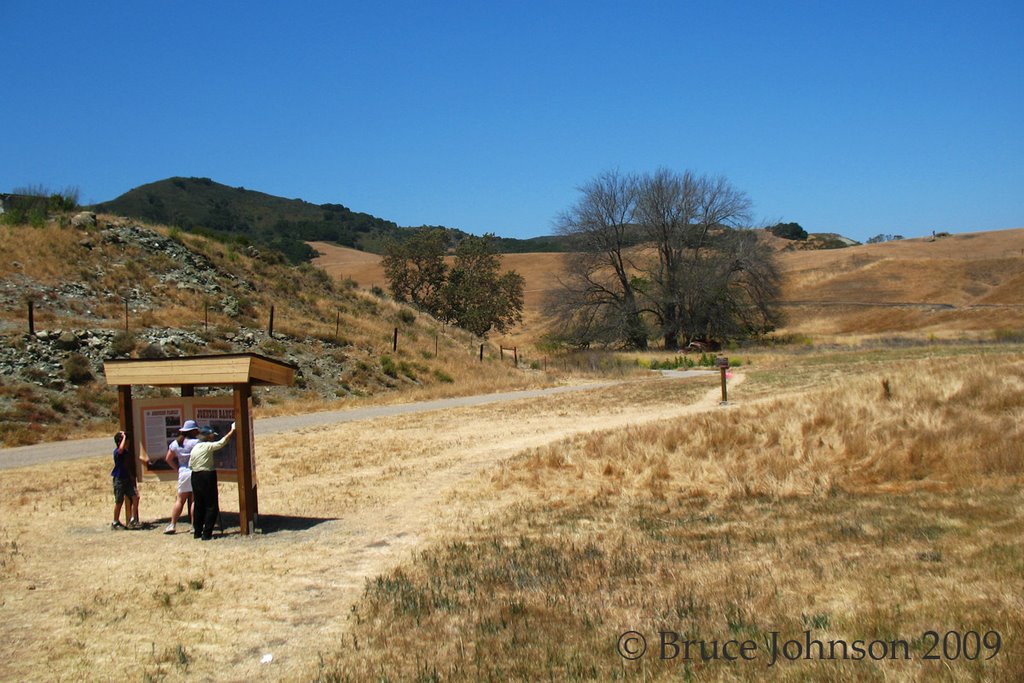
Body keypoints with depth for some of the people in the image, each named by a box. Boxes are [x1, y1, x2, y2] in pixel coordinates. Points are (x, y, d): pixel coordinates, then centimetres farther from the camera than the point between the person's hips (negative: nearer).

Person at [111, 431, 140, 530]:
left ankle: (133, 519, 2)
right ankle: (115, 522, 14)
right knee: (119, 502, 1)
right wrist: (124, 437, -27)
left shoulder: (127, 452, 11)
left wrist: (131, 477, 23)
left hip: (127, 478, 7)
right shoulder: (117, 452, -14)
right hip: (119, 479, -7)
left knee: (135, 497, -3)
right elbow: (121, 448, -40)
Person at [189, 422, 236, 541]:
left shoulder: (195, 448, 10)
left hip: (195, 476, 8)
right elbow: (222, 442, -12)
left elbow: (190, 465, 11)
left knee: (199, 505, 15)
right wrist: (232, 431, -6)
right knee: (212, 506, -2)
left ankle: (197, 532, 20)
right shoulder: (208, 446, -10)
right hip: (207, 476, -8)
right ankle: (206, 534, -6)